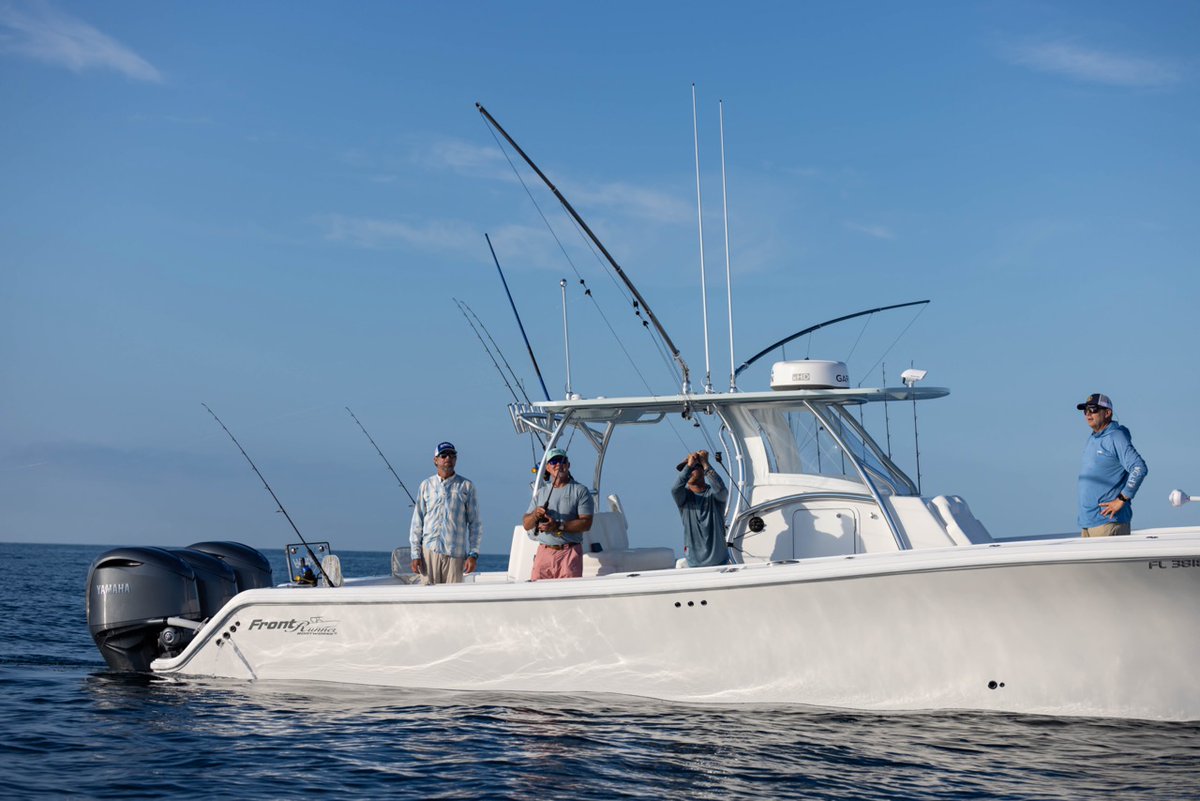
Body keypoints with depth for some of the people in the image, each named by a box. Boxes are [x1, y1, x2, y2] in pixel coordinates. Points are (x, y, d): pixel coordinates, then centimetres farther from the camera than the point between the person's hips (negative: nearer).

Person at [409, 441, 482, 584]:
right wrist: (415, 554, 3)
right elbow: (417, 522, 11)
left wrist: (473, 554, -1)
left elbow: (475, 523, 7)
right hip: (429, 550, 1)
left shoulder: (466, 486, 8)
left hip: (456, 553, -1)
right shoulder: (426, 485, 11)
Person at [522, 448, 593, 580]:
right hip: (544, 552, 4)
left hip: (570, 552, -4)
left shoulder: (580, 491, 4)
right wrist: (535, 515, -8)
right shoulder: (541, 493, 18)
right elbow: (526, 525, 15)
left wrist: (558, 526, -16)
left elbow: (586, 523, -7)